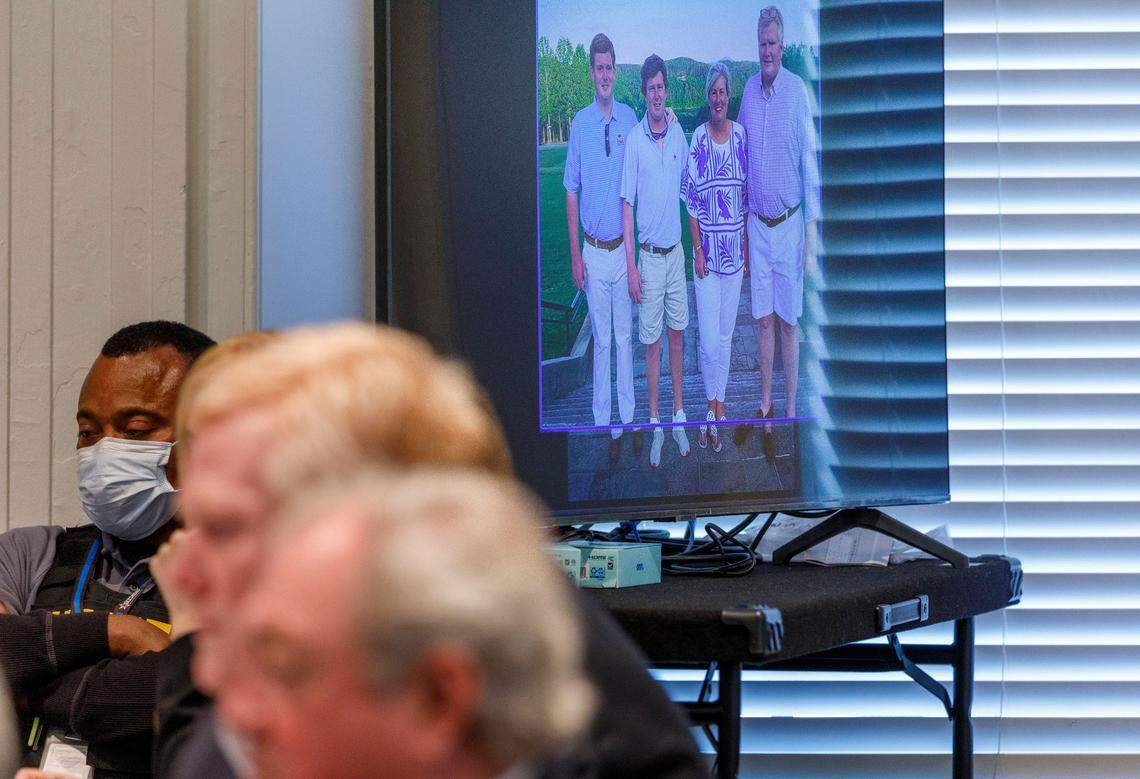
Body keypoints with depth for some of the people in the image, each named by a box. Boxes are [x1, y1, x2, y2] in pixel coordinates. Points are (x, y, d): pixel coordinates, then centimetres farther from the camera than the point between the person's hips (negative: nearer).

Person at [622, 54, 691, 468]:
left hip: (676, 251, 4)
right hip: (648, 255, -4)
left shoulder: (678, 135, 2)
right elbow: (627, 205, -9)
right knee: (652, 341, 2)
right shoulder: (634, 141, -11)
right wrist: (631, 265, -12)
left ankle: (679, 414, 19)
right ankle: (655, 423, 8)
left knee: (678, 334, 10)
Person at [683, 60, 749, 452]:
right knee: (709, 339, -5)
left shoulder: (741, 136, 3)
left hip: (735, 248, 3)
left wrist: (746, 244, 6)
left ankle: (717, 408, 20)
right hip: (707, 250, -3)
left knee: (725, 335, 9)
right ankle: (713, 404, 15)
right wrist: (698, 249, -10)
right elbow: (691, 201, -5)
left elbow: (747, 195, 9)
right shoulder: (697, 140, -6)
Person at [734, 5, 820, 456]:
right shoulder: (749, 92, 4)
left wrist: (812, 236, -9)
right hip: (757, 224, 4)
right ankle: (765, 406, 17)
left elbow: (810, 164, -7)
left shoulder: (798, 91, -10)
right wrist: (742, 230, 14)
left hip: (789, 224, -4)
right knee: (764, 319, 9)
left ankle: (790, 412, 8)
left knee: (788, 322, 2)